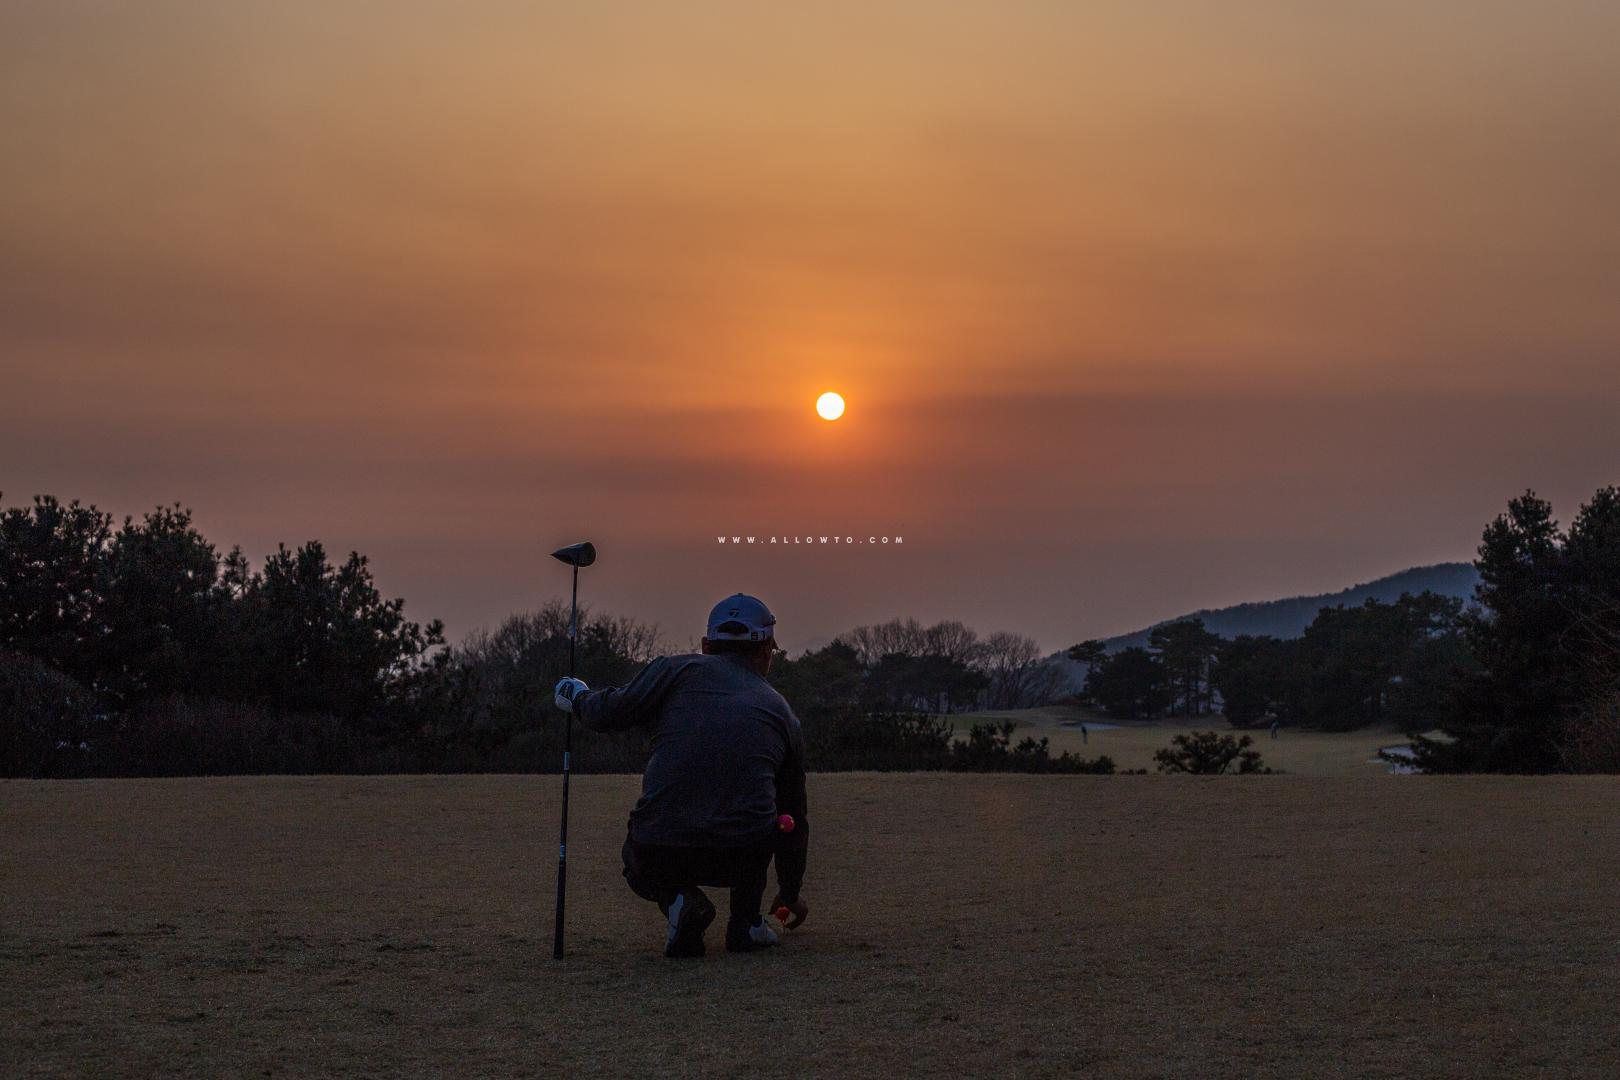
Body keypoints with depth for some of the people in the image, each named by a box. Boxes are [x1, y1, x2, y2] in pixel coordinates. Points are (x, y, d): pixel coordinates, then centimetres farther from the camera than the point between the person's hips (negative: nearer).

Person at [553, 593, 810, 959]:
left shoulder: (679, 669, 10)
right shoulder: (783, 713, 19)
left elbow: (609, 713, 2)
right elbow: (795, 815, 29)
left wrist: (579, 697, 29)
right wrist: (790, 894, 44)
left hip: (659, 855, -1)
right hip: (744, 858, 2)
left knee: (640, 865, 35)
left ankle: (676, 898, 2)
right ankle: (745, 921, 22)